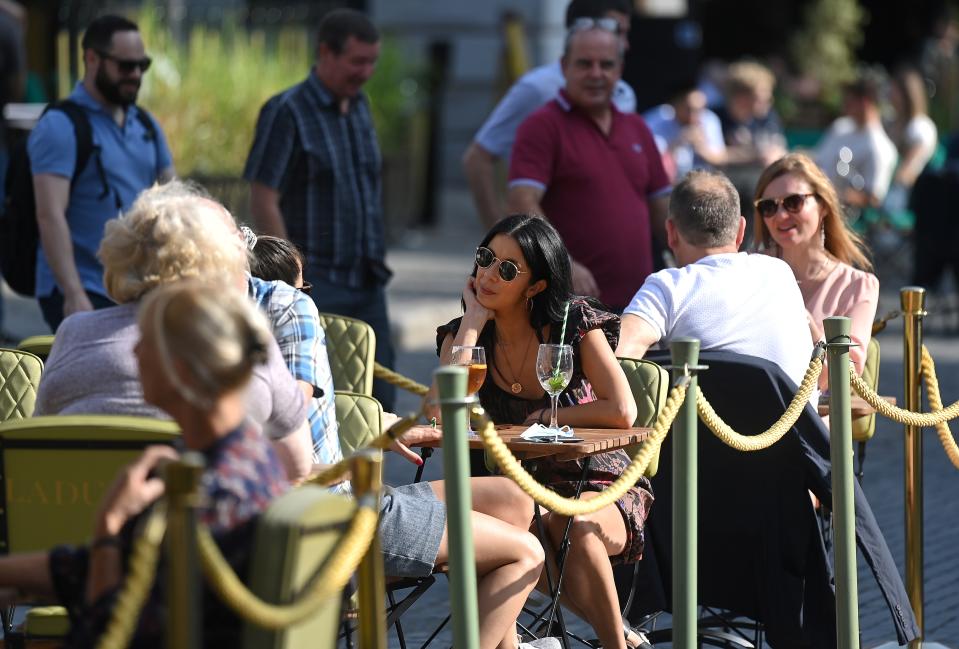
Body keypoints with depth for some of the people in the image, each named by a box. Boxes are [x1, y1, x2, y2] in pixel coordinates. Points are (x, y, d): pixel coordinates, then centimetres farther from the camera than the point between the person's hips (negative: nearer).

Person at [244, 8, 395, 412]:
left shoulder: (359, 107, 13)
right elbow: (263, 201, -12)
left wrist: (376, 260, 15)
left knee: (379, 399, 6)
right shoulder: (287, 112, -9)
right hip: (316, 284, -7)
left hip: (367, 283, 7)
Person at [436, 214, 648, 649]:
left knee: (573, 523, -37)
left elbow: (621, 413, -19)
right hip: (518, 492, 3)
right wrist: (474, 321, -13)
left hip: (597, 487, -3)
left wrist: (542, 419, -11)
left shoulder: (575, 324, -6)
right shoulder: (465, 335, 2)